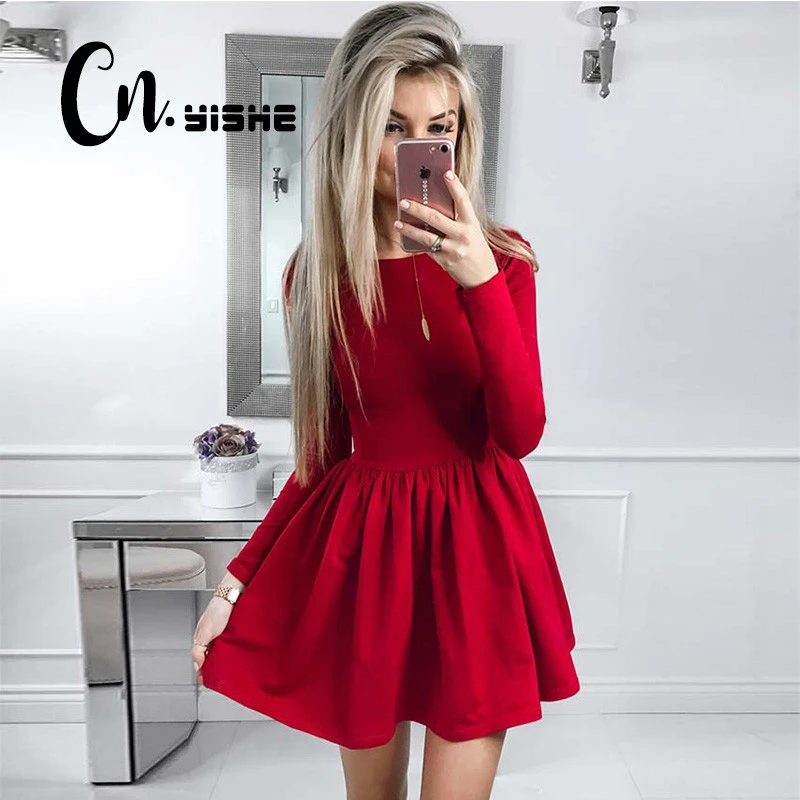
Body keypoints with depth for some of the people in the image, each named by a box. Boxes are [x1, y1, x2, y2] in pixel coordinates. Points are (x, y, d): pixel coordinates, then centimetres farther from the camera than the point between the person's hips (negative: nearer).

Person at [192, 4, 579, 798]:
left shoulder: (502, 259, -4)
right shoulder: (315, 271, -3)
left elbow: (521, 434, -14)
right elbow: (322, 450, 2)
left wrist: (481, 280, -25)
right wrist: (236, 582, -1)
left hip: (477, 545, 0)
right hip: (360, 547, 1)